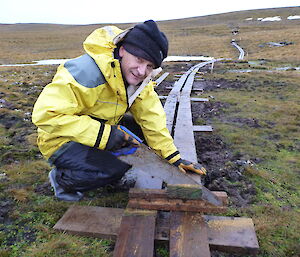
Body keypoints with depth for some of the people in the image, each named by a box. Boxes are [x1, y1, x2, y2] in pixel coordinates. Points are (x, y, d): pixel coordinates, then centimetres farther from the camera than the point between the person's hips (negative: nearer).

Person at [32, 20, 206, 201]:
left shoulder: (141, 78, -7)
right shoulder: (86, 72, -31)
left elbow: (152, 119, -5)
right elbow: (45, 114, -34)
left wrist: (174, 158, -10)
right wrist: (102, 134, -37)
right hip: (63, 140, -7)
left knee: (145, 130, -7)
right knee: (115, 169, -27)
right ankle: (62, 179, -1)